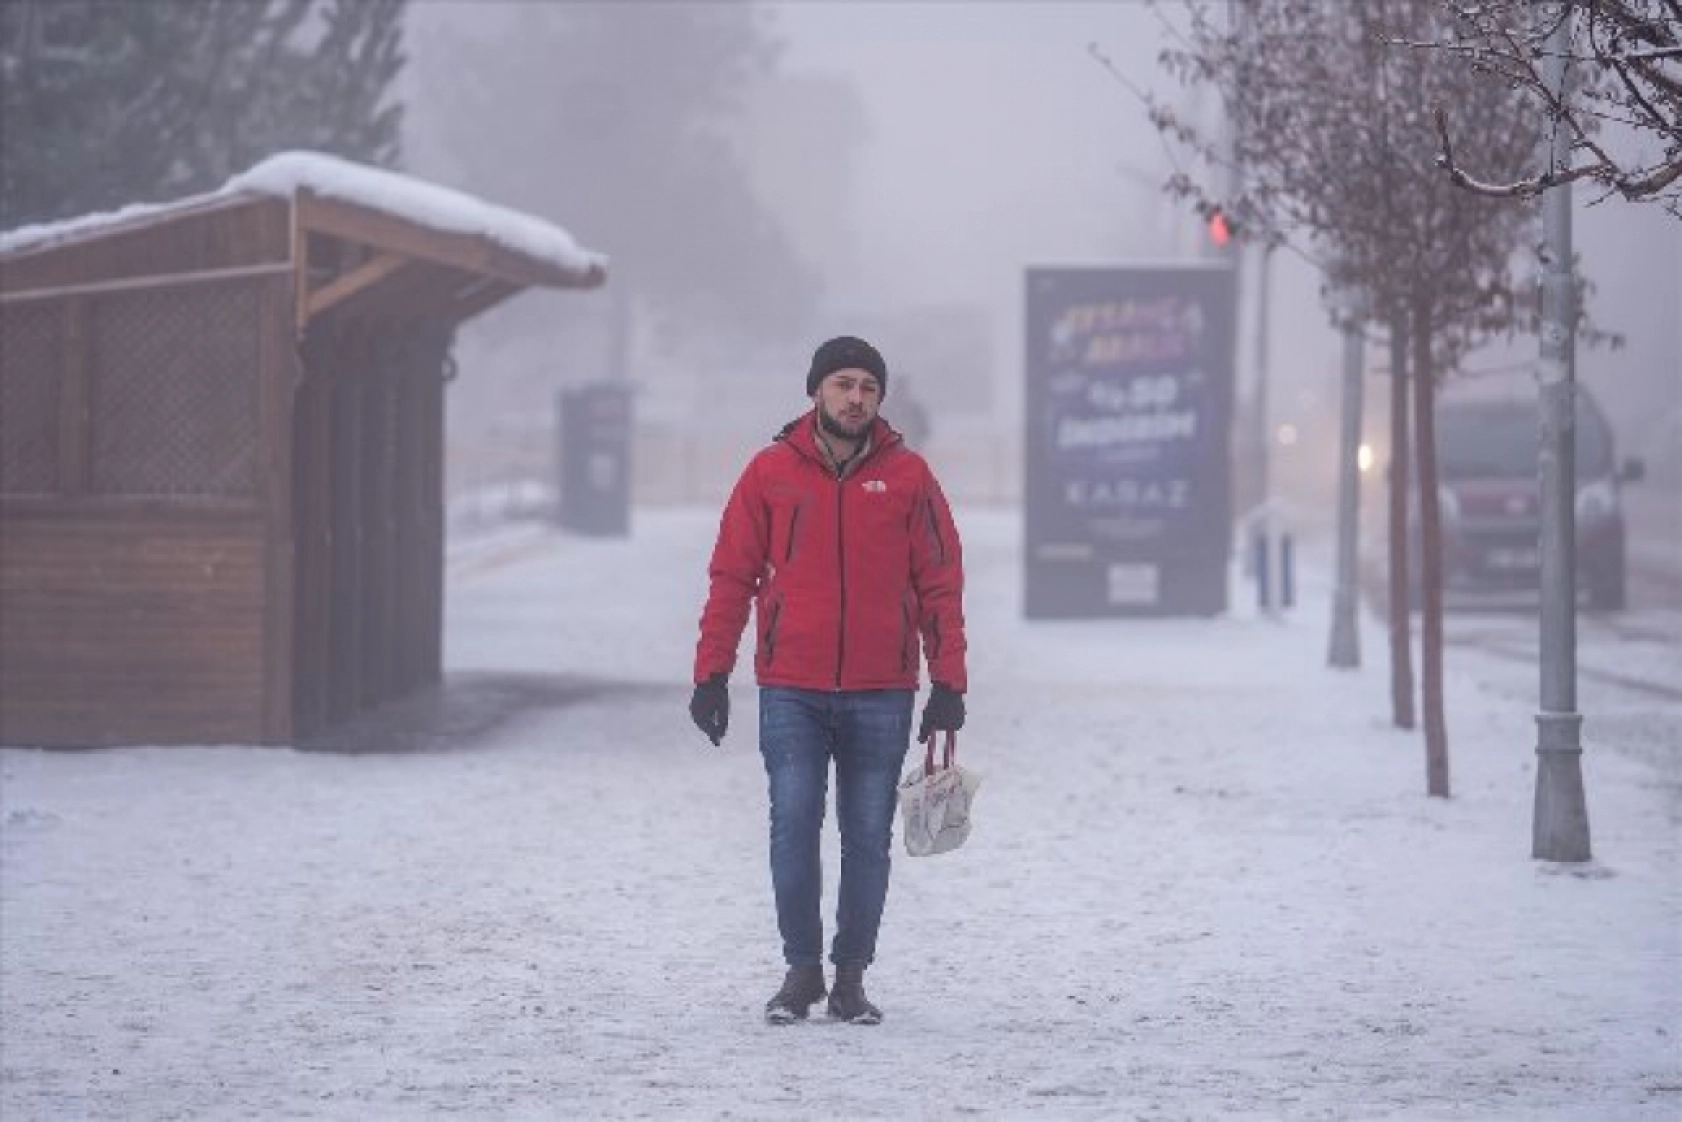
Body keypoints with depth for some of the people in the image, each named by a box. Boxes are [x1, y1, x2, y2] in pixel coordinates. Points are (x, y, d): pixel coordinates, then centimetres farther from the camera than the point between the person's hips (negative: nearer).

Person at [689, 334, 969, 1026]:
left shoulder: (908, 477, 3)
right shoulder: (772, 472, 2)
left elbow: (940, 584, 4)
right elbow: (731, 577, 5)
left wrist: (948, 684, -1)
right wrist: (711, 676, 0)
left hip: (881, 696, 1)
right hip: (791, 693, 0)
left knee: (868, 838, 4)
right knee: (793, 828, -5)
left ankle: (851, 976, 14)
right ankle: (801, 969, 7)